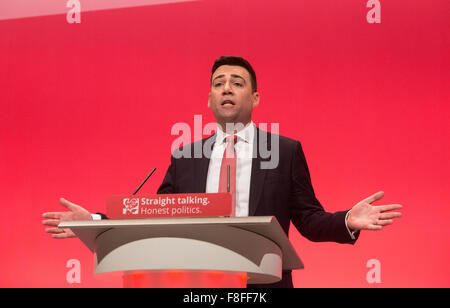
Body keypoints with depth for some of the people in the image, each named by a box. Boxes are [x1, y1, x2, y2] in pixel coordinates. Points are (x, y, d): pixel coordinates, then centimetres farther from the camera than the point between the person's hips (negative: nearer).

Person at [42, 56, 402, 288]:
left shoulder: (287, 151, 4)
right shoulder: (184, 158, 10)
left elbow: (309, 221, 3)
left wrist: (347, 221, -17)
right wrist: (95, 222, 0)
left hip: (262, 283, -2)